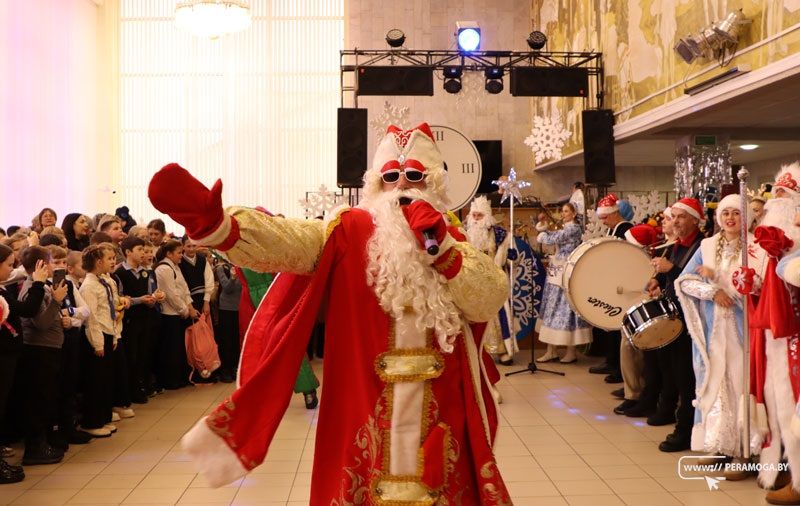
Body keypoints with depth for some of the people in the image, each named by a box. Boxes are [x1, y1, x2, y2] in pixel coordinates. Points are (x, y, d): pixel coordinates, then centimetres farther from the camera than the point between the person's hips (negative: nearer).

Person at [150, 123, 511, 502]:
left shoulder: (453, 239, 7)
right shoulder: (352, 231, -1)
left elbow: (491, 301, -5)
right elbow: (289, 241, -20)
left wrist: (442, 247, -16)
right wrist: (213, 224, -37)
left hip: (438, 410, 2)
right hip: (365, 408, -2)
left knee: (441, 485, 11)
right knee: (360, 486, 8)